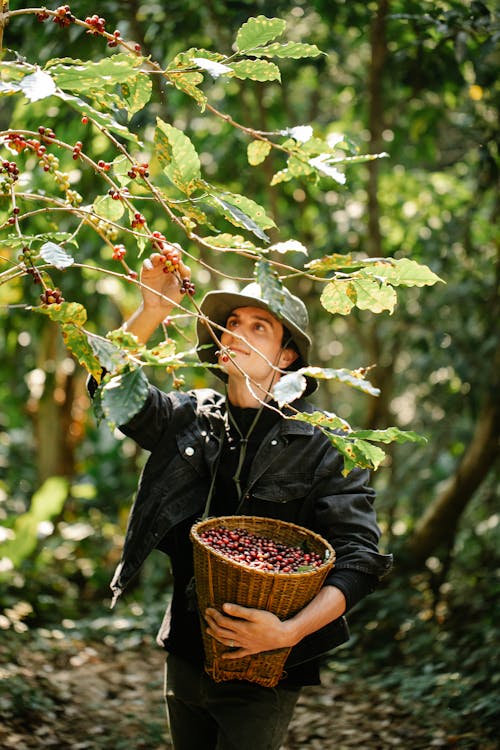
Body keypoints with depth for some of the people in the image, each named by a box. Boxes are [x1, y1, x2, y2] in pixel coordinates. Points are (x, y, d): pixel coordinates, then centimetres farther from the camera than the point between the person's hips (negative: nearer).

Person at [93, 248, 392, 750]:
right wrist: (151, 312, -22)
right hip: (186, 652, 5)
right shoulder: (192, 417, 3)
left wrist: (289, 632, -29)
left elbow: (360, 559, -16)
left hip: (263, 671, -5)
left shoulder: (324, 446, -12)